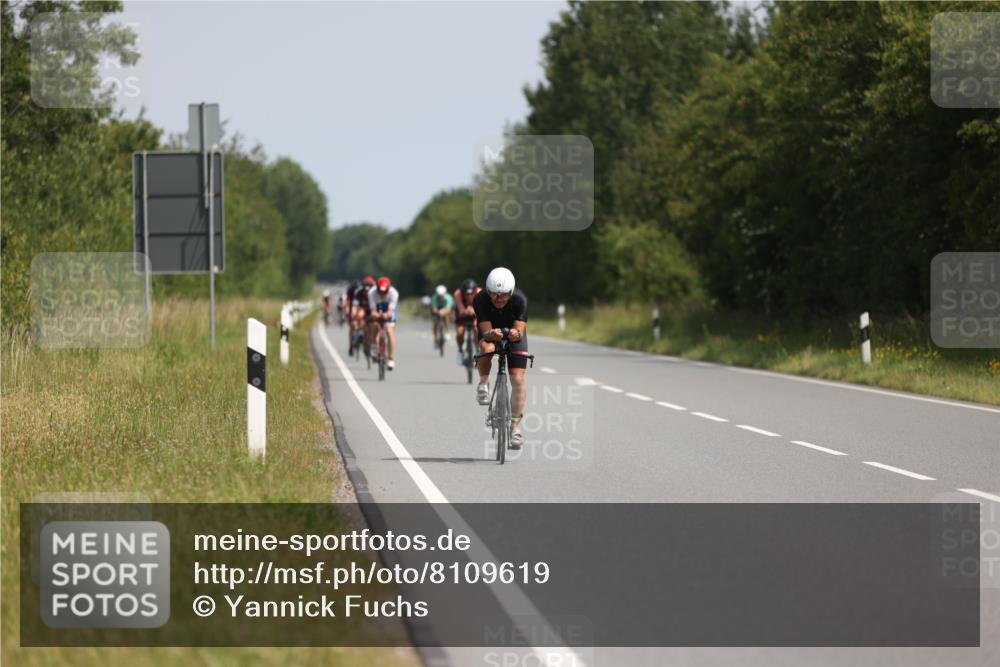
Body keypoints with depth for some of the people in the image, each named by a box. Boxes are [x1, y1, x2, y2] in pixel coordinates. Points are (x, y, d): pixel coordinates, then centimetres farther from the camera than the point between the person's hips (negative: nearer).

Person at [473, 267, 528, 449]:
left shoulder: (519, 300, -30)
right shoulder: (480, 300, -29)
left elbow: (520, 330, -33)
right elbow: (486, 331, -31)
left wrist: (516, 334, -57)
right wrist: (492, 334, -55)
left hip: (514, 335, 0)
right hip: (490, 333, 0)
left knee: (518, 379, -13)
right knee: (486, 348, -37)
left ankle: (516, 425, -4)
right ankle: (484, 383, -8)